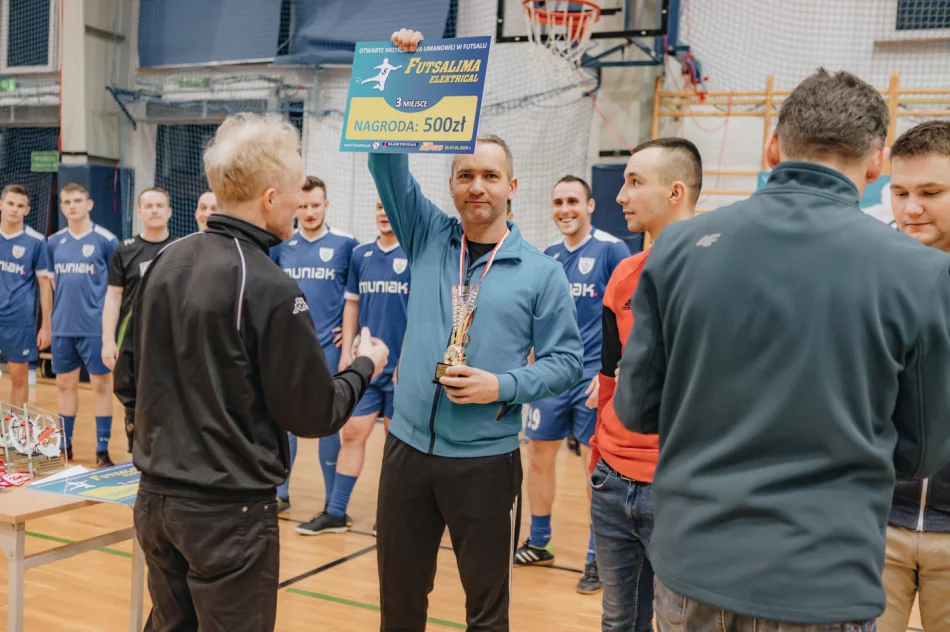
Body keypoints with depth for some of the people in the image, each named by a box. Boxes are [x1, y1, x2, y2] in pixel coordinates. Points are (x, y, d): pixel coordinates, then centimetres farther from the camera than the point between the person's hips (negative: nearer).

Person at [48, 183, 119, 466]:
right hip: (62, 326, 4)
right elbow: (52, 282, 16)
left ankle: (102, 450, 6)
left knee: (101, 384, 0)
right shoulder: (54, 242, 8)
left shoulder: (106, 240, -5)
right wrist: (54, 315, 10)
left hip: (95, 326, -4)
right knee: (65, 385, 12)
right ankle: (64, 446, 24)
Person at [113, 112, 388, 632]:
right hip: (230, 511, -6)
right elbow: (313, 415, -13)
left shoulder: (165, 261, 0)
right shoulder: (270, 289, -20)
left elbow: (127, 380, 9)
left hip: (155, 498, 7)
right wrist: (364, 367, 4)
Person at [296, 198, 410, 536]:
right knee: (352, 434, 6)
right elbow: (352, 304, 14)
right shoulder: (360, 255, 8)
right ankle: (336, 512, 14)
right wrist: (346, 352, 8)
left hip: (401, 366, -4)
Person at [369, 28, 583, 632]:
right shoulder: (428, 238, 5)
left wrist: (504, 386, -17)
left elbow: (567, 360, -2)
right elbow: (389, 163, -1)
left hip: (486, 459, -2)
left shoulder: (540, 271, -3)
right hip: (408, 447, 3)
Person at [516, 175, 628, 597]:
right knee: (538, 456, 11)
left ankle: (596, 559, 15)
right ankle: (538, 543, 29)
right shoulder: (548, 255, 9)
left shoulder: (611, 249, -8)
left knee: (595, 467, 0)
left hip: (593, 376, -6)